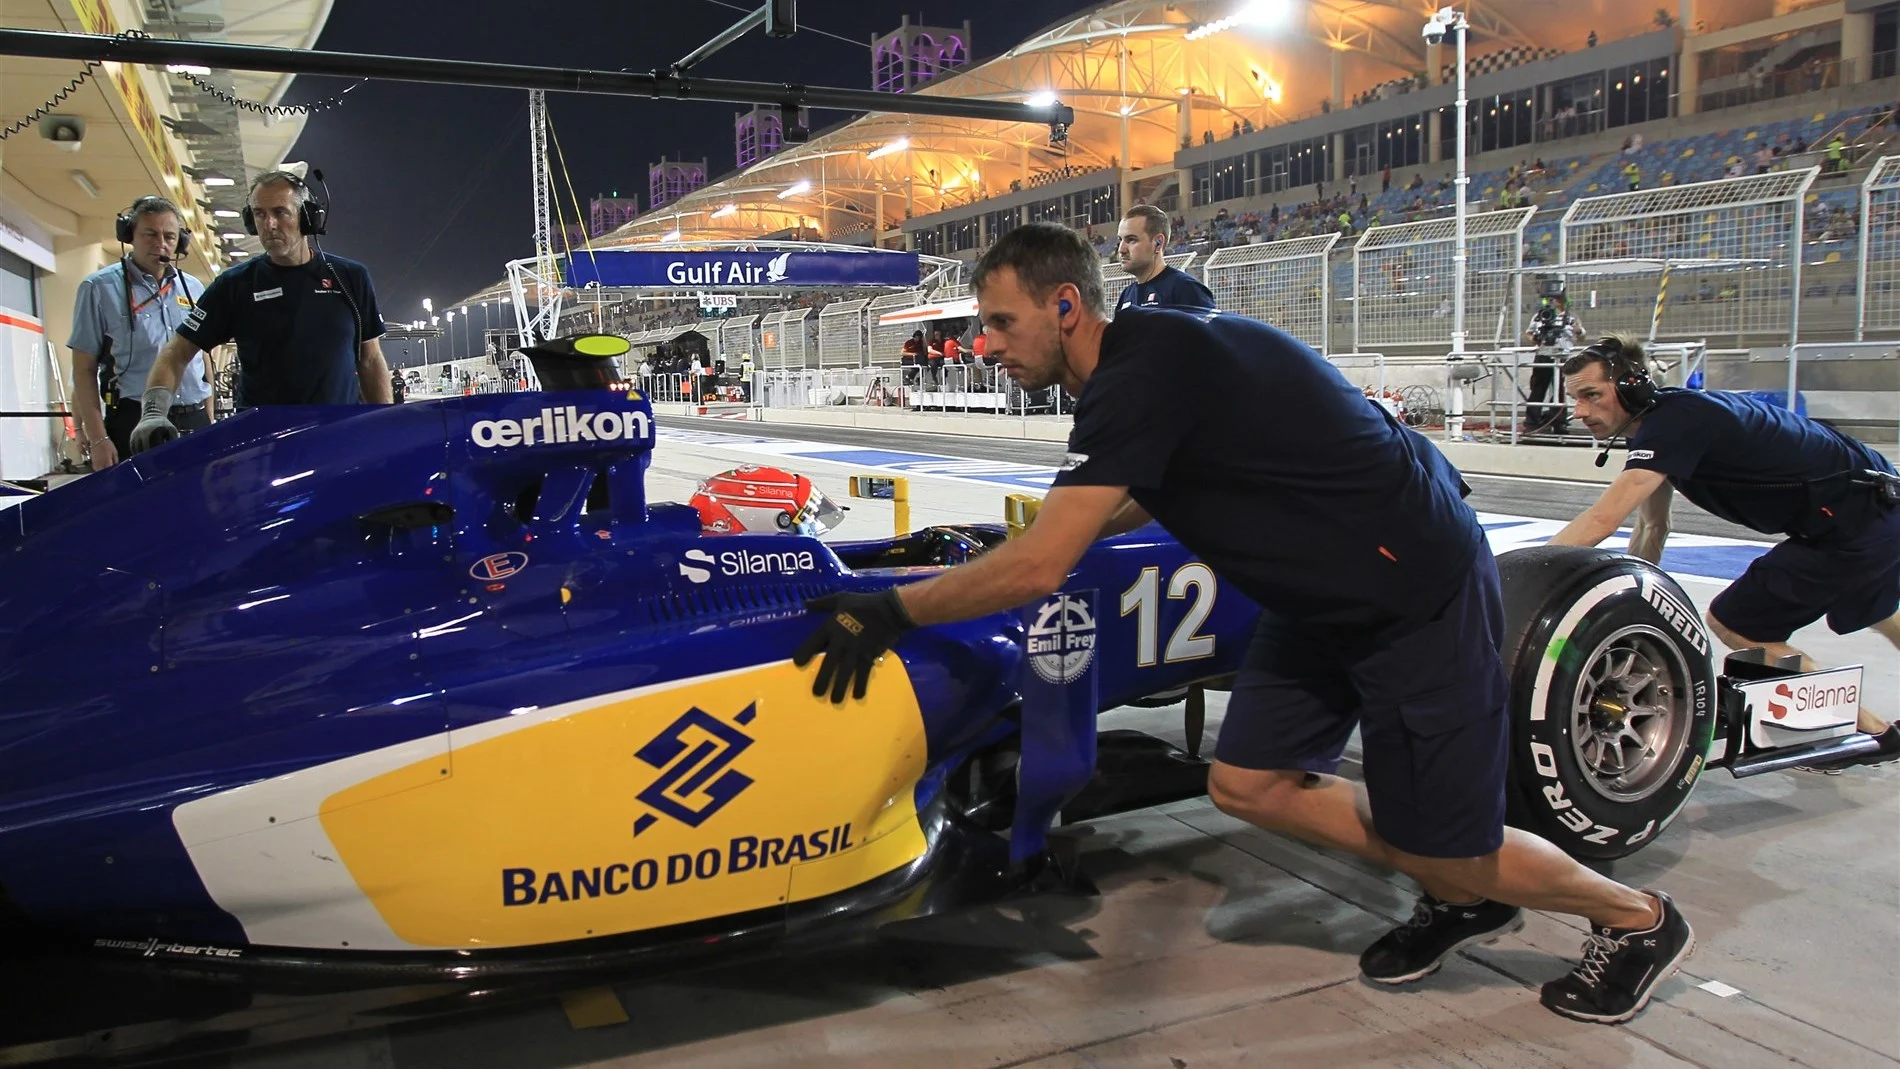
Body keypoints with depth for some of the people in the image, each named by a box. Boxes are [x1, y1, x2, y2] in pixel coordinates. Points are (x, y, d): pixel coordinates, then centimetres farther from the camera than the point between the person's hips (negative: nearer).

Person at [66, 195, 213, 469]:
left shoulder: (193, 289, 13)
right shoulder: (100, 288, 1)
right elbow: (84, 370, -2)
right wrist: (98, 439, -9)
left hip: (194, 424, 4)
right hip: (133, 425, -4)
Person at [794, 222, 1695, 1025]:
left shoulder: (1141, 373, -25)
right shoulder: (1137, 359, 4)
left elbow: (1037, 570, -30)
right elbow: (1147, 500, 23)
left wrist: (893, 611, -19)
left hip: (1422, 592, -9)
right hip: (1330, 597, 9)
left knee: (1446, 853, 2)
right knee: (1245, 783, 7)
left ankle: (1637, 919, 31)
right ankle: (1463, 901, 26)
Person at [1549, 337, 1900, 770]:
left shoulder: (1675, 421, -27)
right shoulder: (1665, 417, 2)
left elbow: (1601, 521, -37)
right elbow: (1652, 528, 9)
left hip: (1852, 525, -10)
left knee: (1732, 623, -3)